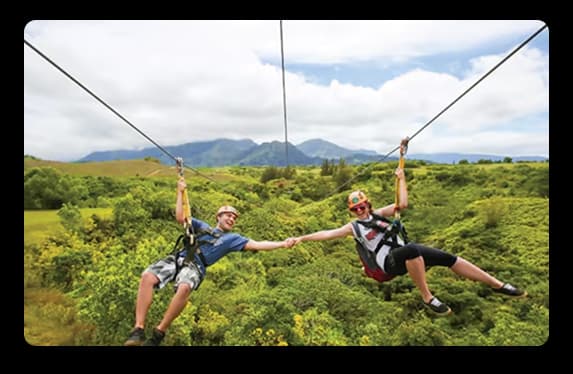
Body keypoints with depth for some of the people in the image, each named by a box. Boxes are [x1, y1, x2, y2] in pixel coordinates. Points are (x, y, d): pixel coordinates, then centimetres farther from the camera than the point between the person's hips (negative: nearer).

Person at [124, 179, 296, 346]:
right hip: (178, 258, 3)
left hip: (195, 266, -3)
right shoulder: (203, 227, 28)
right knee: (147, 277, -25)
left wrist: (282, 244, -3)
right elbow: (181, 218, 20)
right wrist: (181, 193, 18)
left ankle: (159, 333, -22)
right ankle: (138, 329, -21)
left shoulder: (232, 238, 18)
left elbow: (257, 245, 8)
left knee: (184, 288, -38)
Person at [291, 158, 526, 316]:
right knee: (411, 251, -41)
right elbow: (327, 234, -2)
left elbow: (402, 204, 6)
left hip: (405, 253, 5)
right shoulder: (353, 227, 5)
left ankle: (497, 285, 7)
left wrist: (401, 180, 3)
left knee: (448, 258, -5)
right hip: (389, 262, -5)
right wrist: (302, 238, -8)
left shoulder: (377, 214, 15)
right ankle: (427, 298, -29)